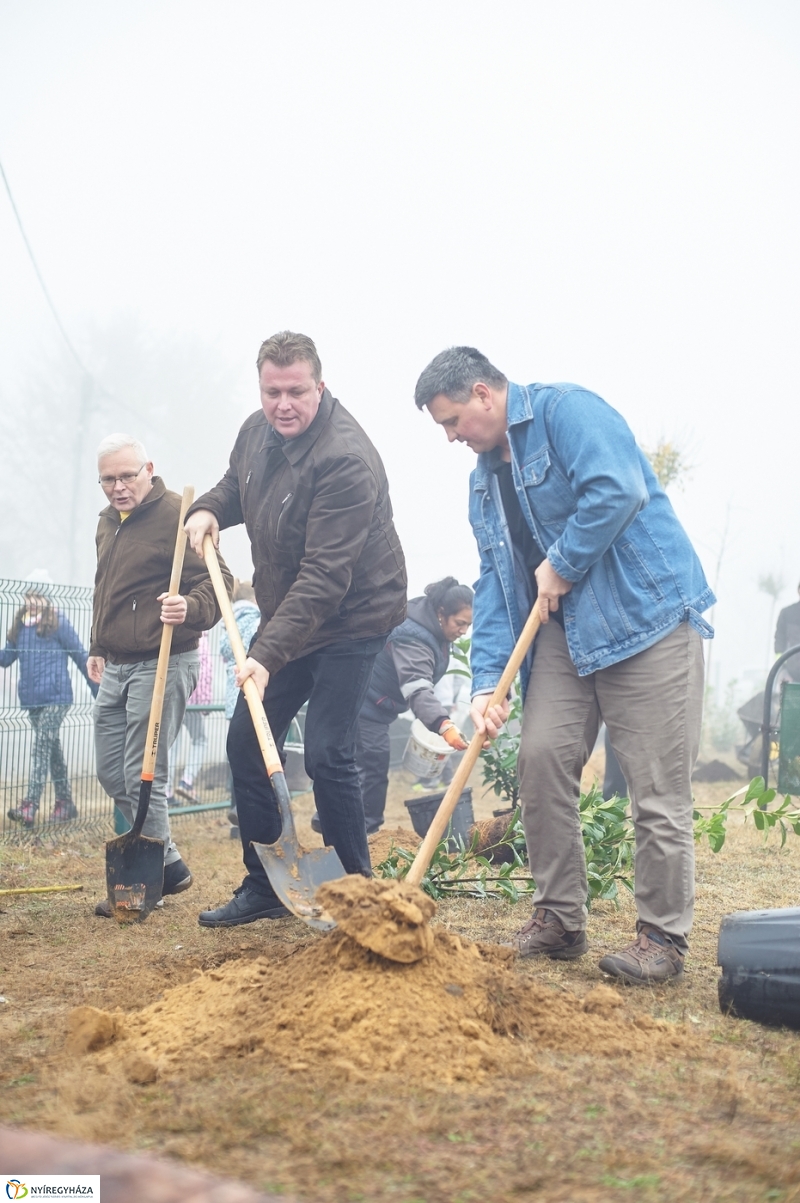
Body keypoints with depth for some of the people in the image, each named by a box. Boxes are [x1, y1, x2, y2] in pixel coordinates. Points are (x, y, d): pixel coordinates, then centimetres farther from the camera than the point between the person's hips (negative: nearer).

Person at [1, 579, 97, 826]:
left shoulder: (58, 623, -4)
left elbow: (80, 656, 0)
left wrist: (98, 690, 2)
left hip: (55, 697, -6)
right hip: (31, 699, 6)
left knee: (41, 748, -13)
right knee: (53, 750, 13)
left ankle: (29, 807, -20)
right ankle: (65, 803, 21)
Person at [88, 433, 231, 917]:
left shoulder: (175, 514, -12)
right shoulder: (107, 522, 15)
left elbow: (215, 582, -18)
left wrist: (191, 607, -37)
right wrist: (99, 647, 25)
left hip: (161, 665, -9)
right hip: (116, 667, 9)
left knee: (144, 778, -7)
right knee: (112, 774, 12)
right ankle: (169, 865, 23)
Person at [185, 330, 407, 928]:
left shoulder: (346, 459, -28)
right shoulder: (256, 432, -1)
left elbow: (324, 576, -32)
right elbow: (235, 483, 23)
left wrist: (270, 654, -37)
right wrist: (209, 508, 0)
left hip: (352, 618, -8)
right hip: (285, 617, 9)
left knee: (327, 755, -14)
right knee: (246, 741, 8)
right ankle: (263, 888, 20)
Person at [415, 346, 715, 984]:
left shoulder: (567, 410, -10)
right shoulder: (486, 476, 16)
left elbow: (618, 490, -26)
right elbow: (494, 581, 12)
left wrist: (560, 563, -13)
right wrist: (487, 679, 1)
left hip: (648, 613, -8)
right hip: (562, 630, 8)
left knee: (658, 783, -5)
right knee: (541, 755, -2)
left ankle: (664, 936, 6)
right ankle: (560, 918, 12)